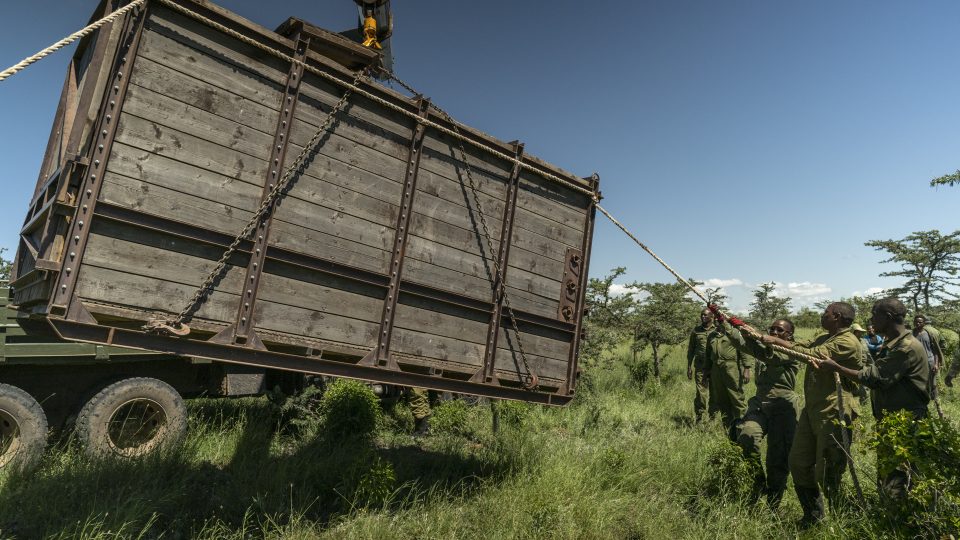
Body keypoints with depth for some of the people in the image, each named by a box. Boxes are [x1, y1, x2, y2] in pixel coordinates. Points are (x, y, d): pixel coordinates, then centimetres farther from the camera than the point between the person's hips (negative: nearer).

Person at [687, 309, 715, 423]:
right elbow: (690, 350, 12)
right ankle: (698, 419, 5)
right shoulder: (696, 331, 9)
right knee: (701, 393, -2)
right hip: (700, 367, 1)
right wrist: (689, 367, 9)